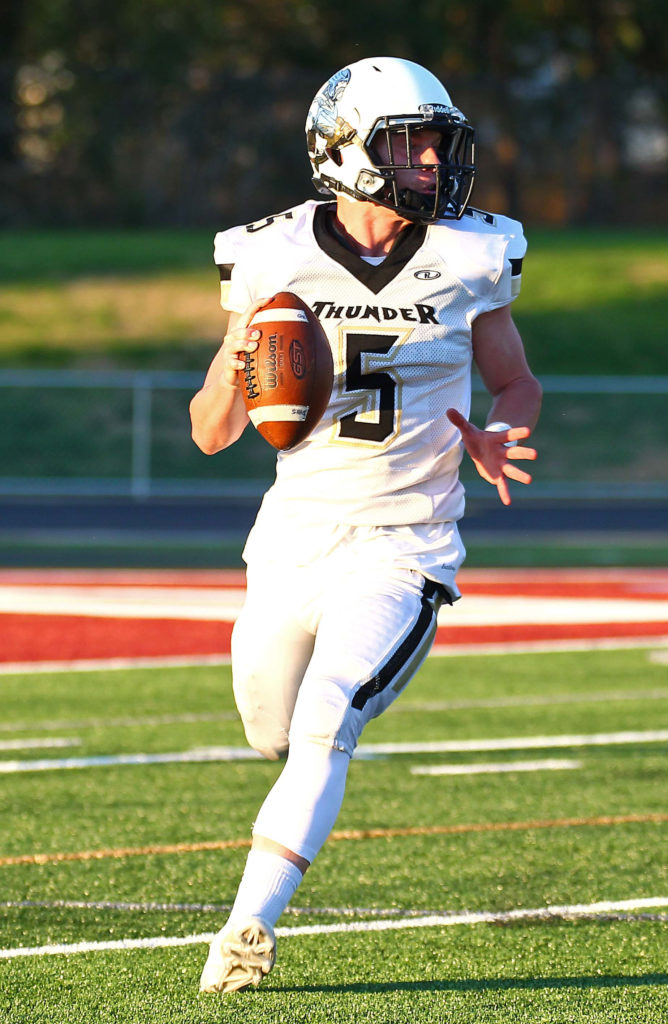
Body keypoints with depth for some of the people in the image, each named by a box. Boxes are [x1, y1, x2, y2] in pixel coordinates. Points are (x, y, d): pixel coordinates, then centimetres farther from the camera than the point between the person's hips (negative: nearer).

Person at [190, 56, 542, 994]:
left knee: (323, 730, -20)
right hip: (294, 536, 2)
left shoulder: (467, 262, -3)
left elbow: (518, 386, 11)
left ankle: (249, 925, -19)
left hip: (402, 546, -2)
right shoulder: (279, 261, -4)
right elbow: (212, 434, 0)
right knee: (272, 733, 19)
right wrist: (235, 366, -22)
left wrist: (496, 437, -12)